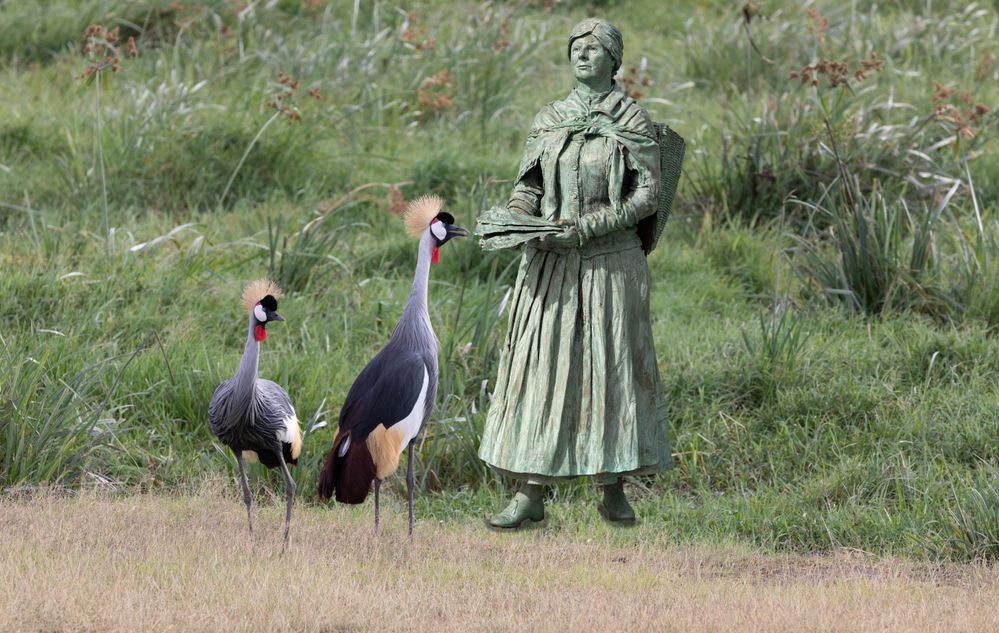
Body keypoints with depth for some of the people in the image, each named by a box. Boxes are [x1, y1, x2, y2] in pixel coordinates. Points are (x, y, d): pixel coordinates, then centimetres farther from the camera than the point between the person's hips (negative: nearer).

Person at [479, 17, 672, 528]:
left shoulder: (632, 122, -2)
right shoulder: (549, 119, 9)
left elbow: (647, 195, -7)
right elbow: (528, 186, 11)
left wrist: (585, 227, -16)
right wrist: (516, 220, -12)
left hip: (609, 261, -3)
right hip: (550, 263, 3)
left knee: (611, 367, 1)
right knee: (540, 368, -2)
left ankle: (614, 493, 10)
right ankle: (530, 494, -1)